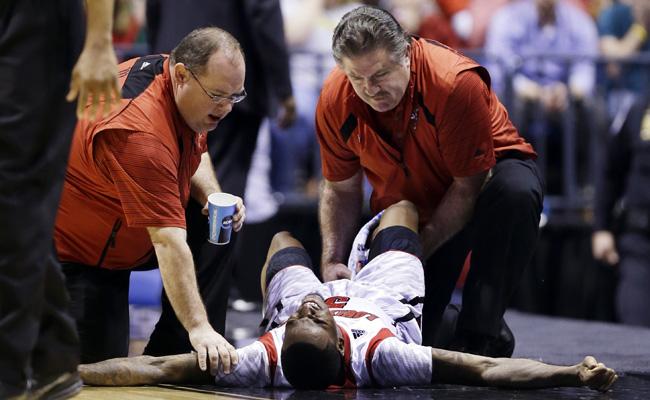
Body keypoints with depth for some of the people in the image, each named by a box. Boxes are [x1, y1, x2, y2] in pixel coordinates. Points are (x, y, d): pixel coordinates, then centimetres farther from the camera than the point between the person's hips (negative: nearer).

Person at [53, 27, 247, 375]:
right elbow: (168, 244, -41)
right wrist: (198, 327, -45)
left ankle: (165, 356, -1)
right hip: (77, 249, -9)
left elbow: (195, 151, 14)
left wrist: (212, 195, -7)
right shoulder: (142, 133, -36)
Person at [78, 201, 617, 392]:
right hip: (383, 303, 0)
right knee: (401, 209, 24)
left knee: (283, 237, 30)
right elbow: (486, 371, -49)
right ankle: (363, 248, 59)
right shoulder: (379, 357, -49)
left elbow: (158, 369, -45)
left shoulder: (267, 361, -46)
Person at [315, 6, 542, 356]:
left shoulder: (456, 82, -33)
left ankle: (480, 335, -31)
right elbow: (340, 189, -4)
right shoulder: (335, 100, -19)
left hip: (486, 174, -3)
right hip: (407, 206, 3)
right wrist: (332, 260, -17)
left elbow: (468, 186, -26)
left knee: (516, 189, -41)